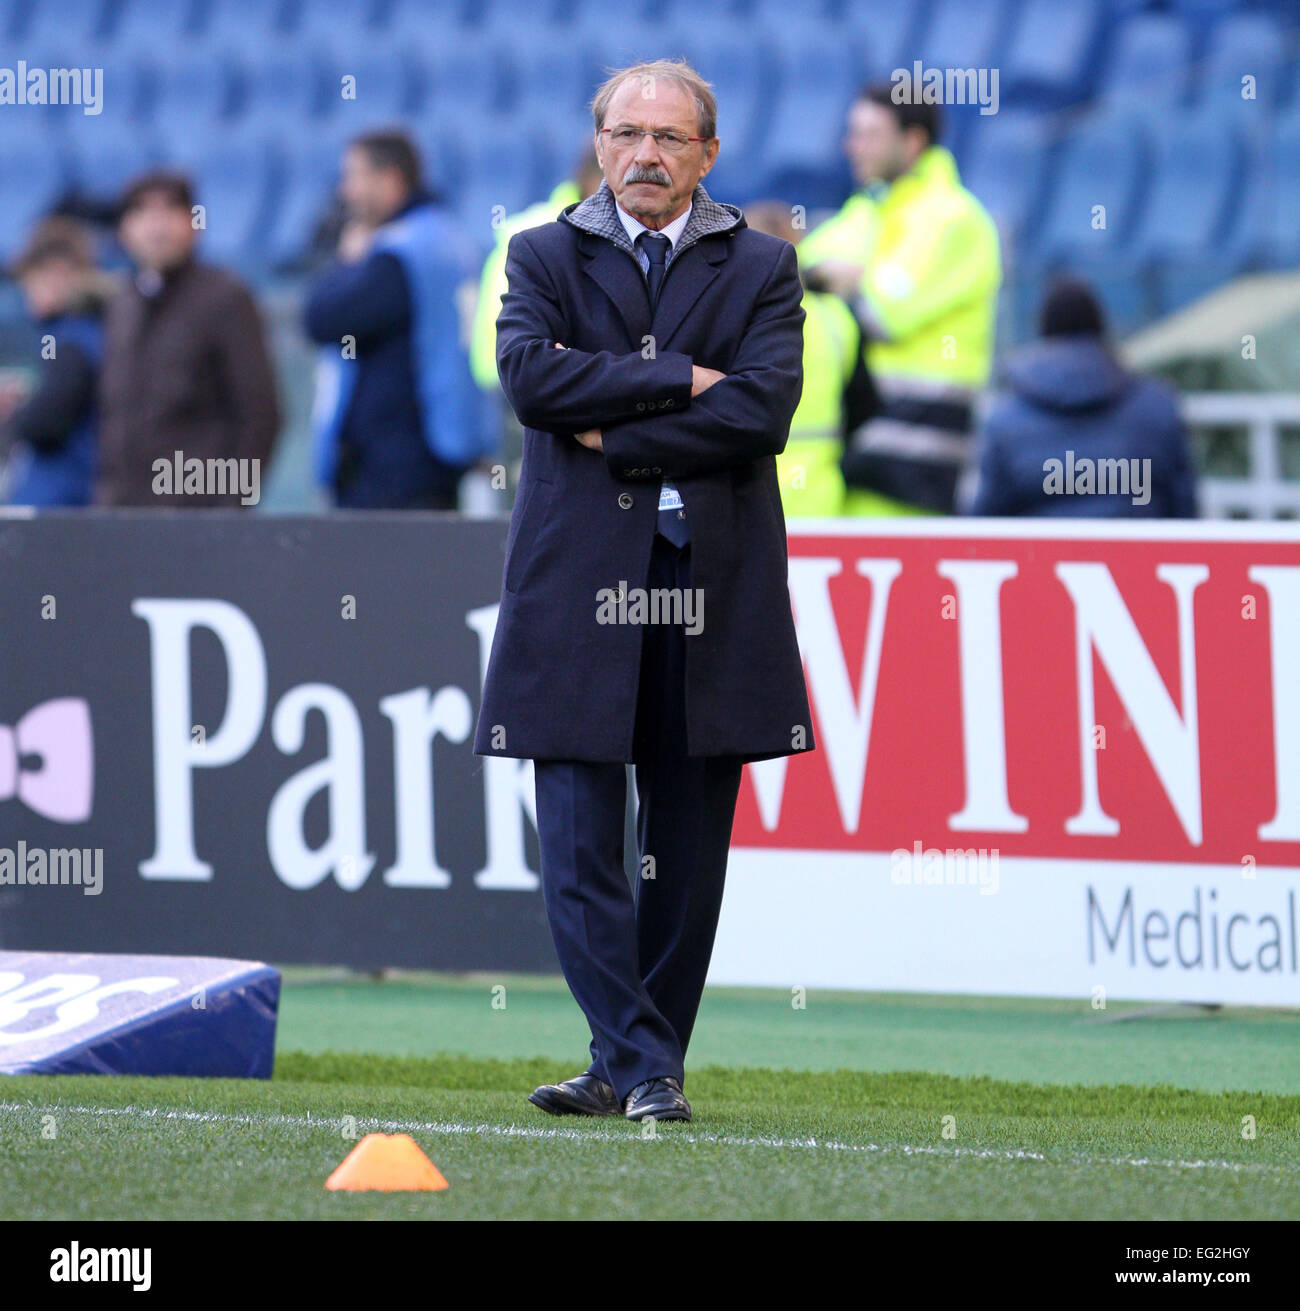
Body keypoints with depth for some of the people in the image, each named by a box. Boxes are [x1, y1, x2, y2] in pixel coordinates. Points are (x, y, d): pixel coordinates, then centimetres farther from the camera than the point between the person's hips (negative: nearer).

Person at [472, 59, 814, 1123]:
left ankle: (637, 1069, 12)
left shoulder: (761, 268, 8)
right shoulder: (545, 258, 9)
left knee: (688, 852, 4)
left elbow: (764, 408, -8)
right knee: (580, 844, -8)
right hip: (580, 588, 0)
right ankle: (639, 1065, -7)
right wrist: (679, 380, -12)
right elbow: (530, 372, -10)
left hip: (712, 590, 1)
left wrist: (616, 439, -10)